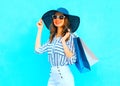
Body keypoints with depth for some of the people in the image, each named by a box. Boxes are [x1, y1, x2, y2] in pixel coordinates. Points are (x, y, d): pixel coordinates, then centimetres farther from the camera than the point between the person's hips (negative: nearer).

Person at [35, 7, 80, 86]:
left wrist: (63, 41, -20)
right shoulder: (52, 38, 10)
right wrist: (40, 29, 9)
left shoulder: (70, 36, -8)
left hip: (65, 76, -5)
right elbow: (38, 49, 3)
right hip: (52, 75, 5)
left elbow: (72, 59, -13)